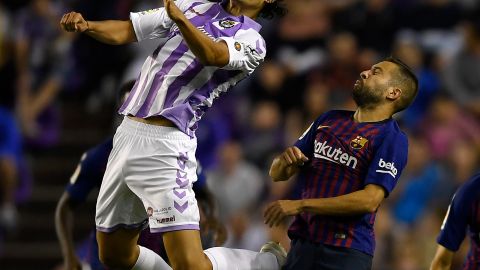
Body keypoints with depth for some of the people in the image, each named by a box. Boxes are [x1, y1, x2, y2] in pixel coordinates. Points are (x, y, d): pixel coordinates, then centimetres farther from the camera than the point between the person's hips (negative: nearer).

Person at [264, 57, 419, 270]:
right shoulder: (329, 119, 14)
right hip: (303, 242, 5)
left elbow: (370, 200, -16)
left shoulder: (392, 139, -5)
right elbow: (278, 174, 17)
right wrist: (285, 161, -7)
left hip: (347, 253, -5)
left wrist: (300, 205, -15)